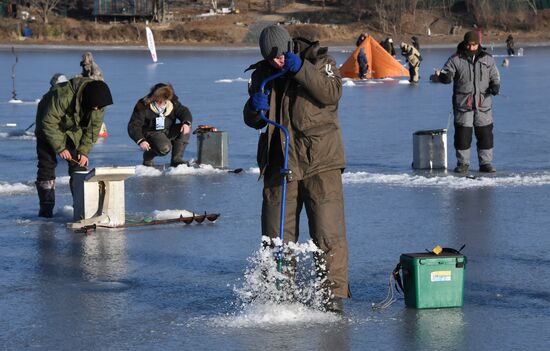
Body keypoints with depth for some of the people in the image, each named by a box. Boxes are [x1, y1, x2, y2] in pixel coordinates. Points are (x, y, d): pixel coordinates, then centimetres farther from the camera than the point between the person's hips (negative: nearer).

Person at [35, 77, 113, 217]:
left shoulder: (98, 102, -22)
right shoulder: (63, 96, -40)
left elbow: (94, 127, -12)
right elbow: (49, 123, -33)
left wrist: (84, 151, -18)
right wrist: (60, 148, -29)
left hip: (74, 132, 4)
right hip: (50, 128, -4)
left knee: (79, 165, -4)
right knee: (47, 165, -8)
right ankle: (46, 208, -3)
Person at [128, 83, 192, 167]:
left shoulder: (173, 103, -2)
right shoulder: (144, 106, -16)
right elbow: (133, 126, -19)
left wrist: (186, 123, -32)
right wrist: (141, 141, -36)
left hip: (169, 133, 6)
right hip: (152, 134, -6)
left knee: (186, 127, -18)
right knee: (164, 148, -37)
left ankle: (176, 159, -14)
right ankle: (148, 156, -1)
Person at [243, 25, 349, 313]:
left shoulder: (319, 62, -1)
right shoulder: (262, 73, 11)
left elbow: (332, 94, -18)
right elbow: (253, 122, 14)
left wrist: (300, 70, -24)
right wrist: (255, 107, -9)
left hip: (320, 162, -4)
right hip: (280, 163, 4)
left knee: (328, 232, -7)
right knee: (276, 234, 6)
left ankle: (334, 292, -2)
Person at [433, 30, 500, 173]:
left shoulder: (487, 59, 7)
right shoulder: (455, 60, 0)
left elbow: (495, 77, 14)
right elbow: (446, 75, -6)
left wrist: (495, 86, -8)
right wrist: (442, 76, -30)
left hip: (483, 104, 2)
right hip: (462, 104, -2)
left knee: (485, 134, 2)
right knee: (462, 135, -1)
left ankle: (485, 163, 12)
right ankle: (462, 163, 11)